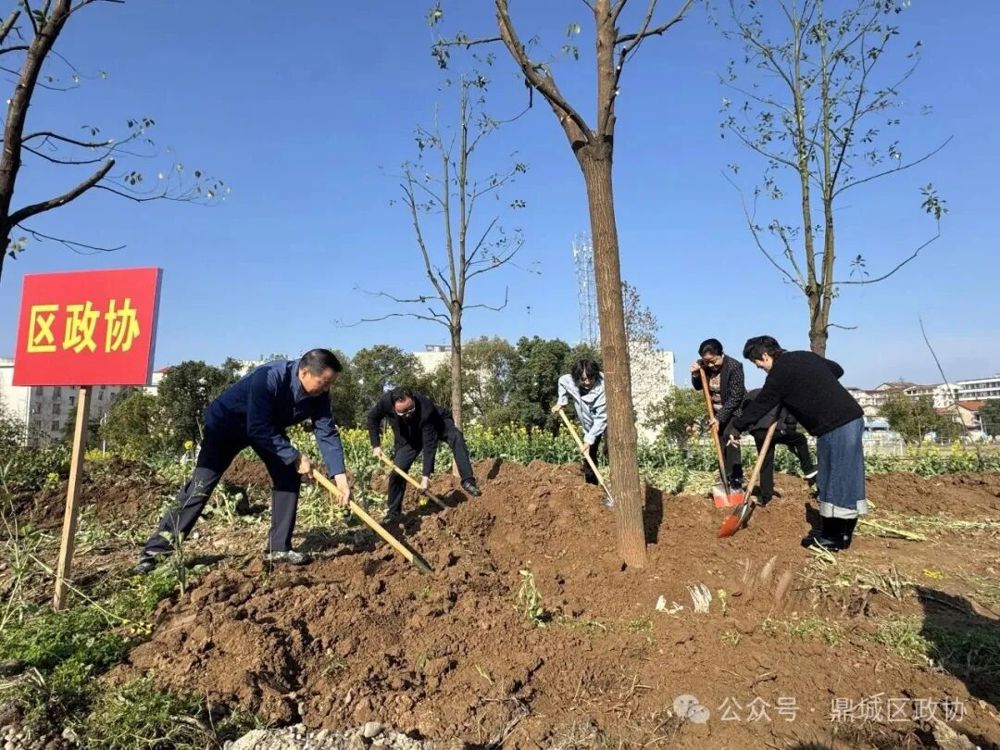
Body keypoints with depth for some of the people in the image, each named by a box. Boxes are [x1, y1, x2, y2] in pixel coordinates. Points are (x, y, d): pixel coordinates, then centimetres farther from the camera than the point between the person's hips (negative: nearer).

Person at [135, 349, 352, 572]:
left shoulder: (318, 393, -21)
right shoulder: (268, 378, -40)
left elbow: (327, 432, -19)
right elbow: (258, 429, -38)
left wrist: (340, 476, -27)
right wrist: (295, 457, -33)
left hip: (268, 426, 6)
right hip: (228, 422, -5)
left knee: (289, 478, -6)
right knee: (201, 484, -11)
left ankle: (279, 548, 3)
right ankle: (155, 551, -1)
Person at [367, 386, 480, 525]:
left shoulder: (426, 408, -42)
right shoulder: (385, 401, -34)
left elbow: (429, 444, -38)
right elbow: (372, 418, -9)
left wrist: (426, 475, -39)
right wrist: (376, 445, -12)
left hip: (436, 424, -3)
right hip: (408, 437, 3)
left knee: (456, 437, -34)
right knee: (397, 471, -5)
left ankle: (468, 481, -32)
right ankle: (393, 513, 11)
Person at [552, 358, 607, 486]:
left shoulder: (602, 386, -37)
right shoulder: (568, 381, -23)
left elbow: (601, 418, -34)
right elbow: (561, 381, 5)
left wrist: (589, 440, -36)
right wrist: (561, 402, -5)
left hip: (606, 421, -5)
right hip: (589, 424, 5)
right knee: (588, 455, 9)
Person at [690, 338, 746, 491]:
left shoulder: (734, 367, -26)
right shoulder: (703, 365, -12)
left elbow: (735, 398, -24)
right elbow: (698, 387, 3)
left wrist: (720, 417, -26)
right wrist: (695, 375, -18)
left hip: (735, 409, -5)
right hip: (717, 411, 6)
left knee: (730, 438, -20)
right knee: (721, 443, 6)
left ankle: (736, 481, -13)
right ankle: (726, 481, 15)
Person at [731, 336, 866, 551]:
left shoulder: (779, 373, -10)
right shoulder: (805, 356, 16)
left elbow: (760, 406, -3)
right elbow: (837, 369, 28)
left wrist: (736, 427, 7)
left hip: (835, 426, -9)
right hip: (851, 417, 9)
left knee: (835, 478, -2)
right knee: (847, 476, 13)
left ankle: (832, 538, 6)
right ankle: (843, 533, 21)